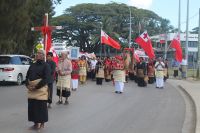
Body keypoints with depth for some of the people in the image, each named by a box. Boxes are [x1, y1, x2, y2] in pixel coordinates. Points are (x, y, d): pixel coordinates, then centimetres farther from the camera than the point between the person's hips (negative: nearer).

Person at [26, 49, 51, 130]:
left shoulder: (46, 66, -5)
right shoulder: (32, 65, 15)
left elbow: (46, 79, -13)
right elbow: (27, 76, 17)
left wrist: (36, 87, -17)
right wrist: (27, 85, -2)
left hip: (41, 89, -6)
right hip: (31, 90, 6)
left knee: (41, 107, 1)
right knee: (32, 106, 8)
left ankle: (42, 123, 11)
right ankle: (36, 123, 19)